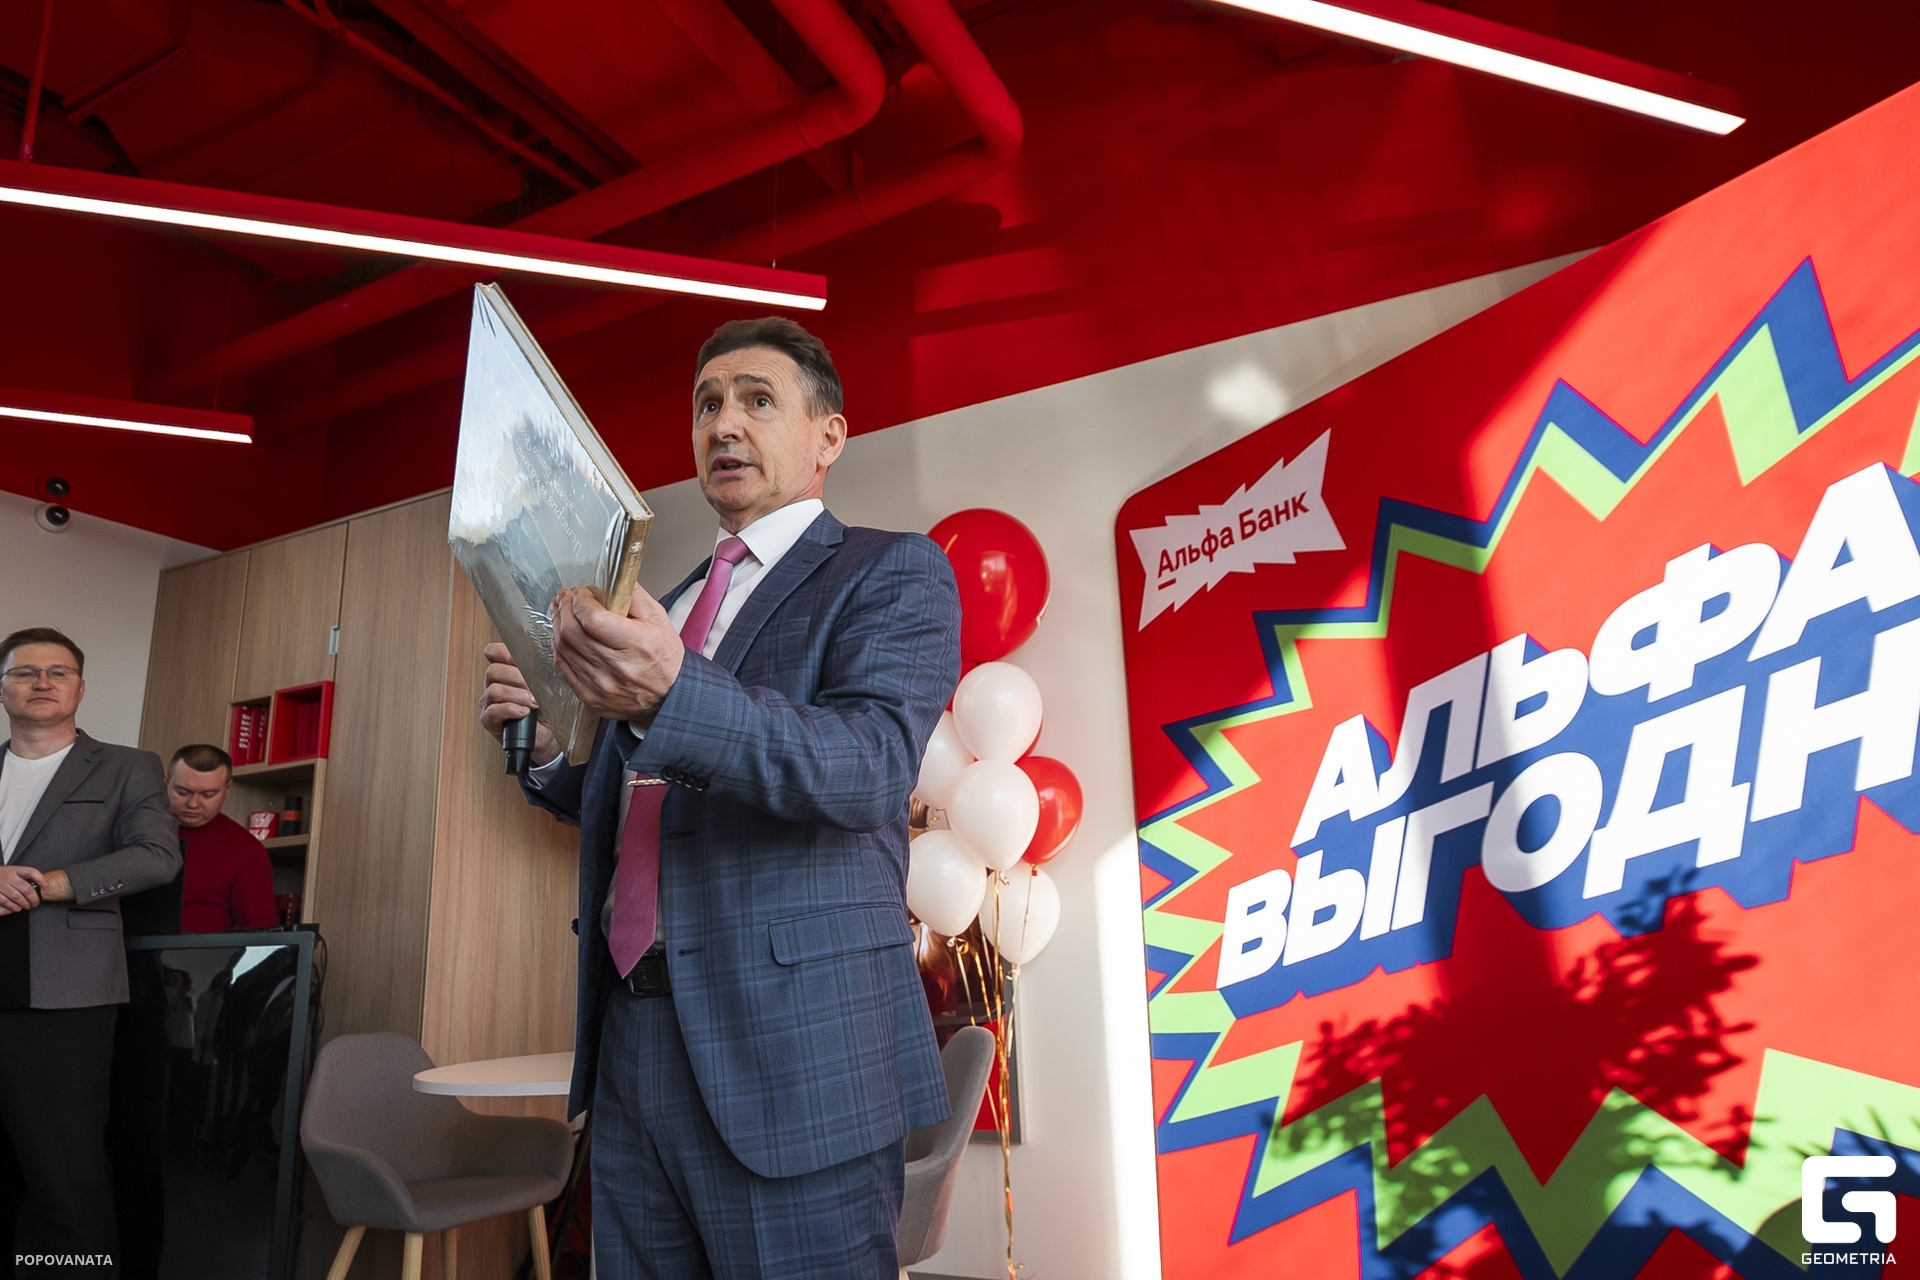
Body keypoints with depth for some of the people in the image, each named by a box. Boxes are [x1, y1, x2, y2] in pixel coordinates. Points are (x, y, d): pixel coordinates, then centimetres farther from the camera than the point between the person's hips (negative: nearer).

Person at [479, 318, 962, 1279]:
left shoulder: (893, 574, -3)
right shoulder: (667, 602, 18)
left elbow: (870, 766, -20)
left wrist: (671, 695, -35)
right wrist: (542, 747, 4)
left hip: (794, 1049, -6)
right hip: (629, 1036, 7)